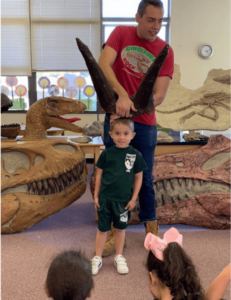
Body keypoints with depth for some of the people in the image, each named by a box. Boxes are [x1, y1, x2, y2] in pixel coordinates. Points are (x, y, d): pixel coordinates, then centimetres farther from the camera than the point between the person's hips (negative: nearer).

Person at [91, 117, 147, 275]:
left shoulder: (136, 155, -6)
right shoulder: (107, 153, -6)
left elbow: (138, 178, 1)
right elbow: (99, 174, 1)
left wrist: (133, 198, -1)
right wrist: (96, 195, 2)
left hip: (124, 199, 0)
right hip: (105, 198, 0)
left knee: (120, 227, 15)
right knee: (102, 228, 10)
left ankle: (119, 257, 32)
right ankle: (97, 258, 25)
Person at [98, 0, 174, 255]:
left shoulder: (165, 51, -4)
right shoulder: (121, 34, -3)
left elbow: (159, 96, -12)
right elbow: (103, 65, -18)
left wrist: (132, 110, -25)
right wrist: (122, 95, -33)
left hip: (145, 123, 0)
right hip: (115, 119, 0)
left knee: (144, 178, 9)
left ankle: (151, 226, 28)